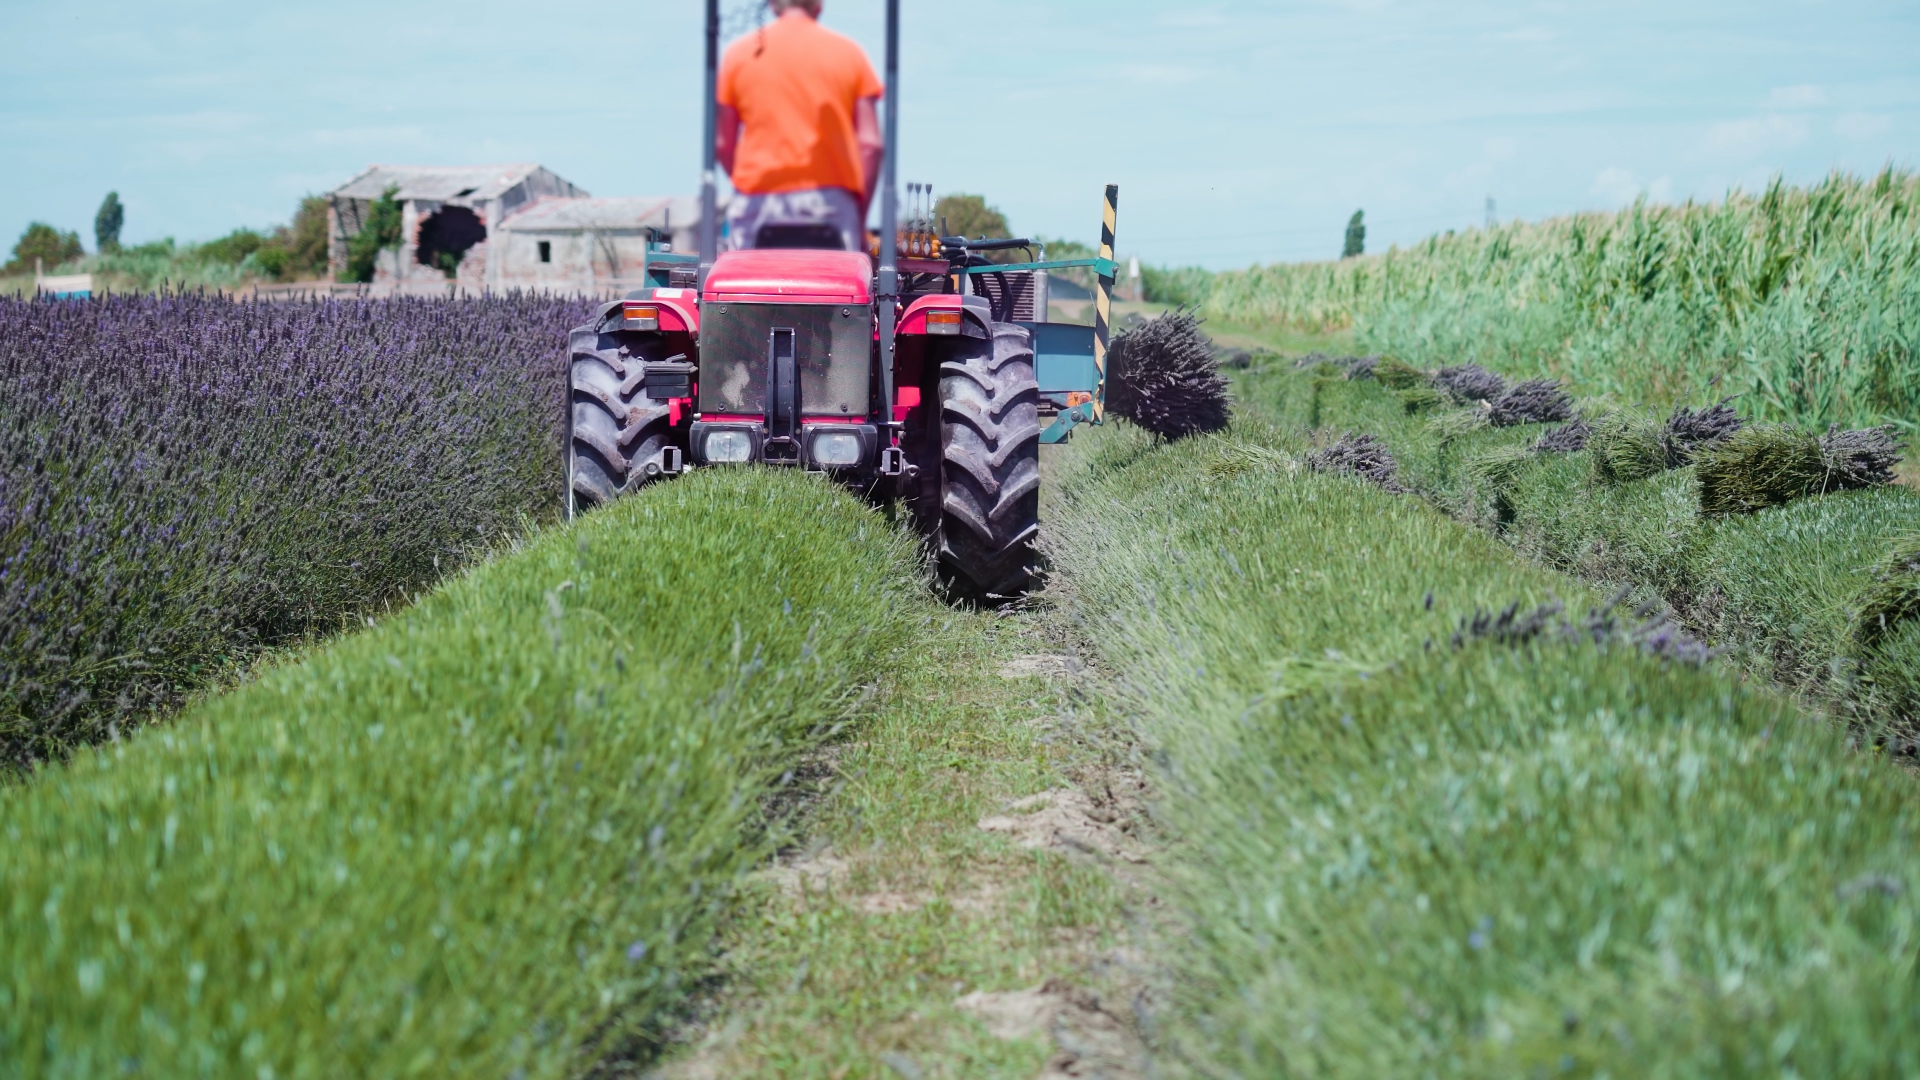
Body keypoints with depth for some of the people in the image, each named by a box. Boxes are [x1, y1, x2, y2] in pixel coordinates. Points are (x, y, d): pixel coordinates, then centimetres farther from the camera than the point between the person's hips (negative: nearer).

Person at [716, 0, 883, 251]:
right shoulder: (848, 52, 7)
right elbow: (870, 144, 2)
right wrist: (860, 218, 7)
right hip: (831, 200, 0)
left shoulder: (740, 53, 7)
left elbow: (722, 144, 5)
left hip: (759, 203, 0)